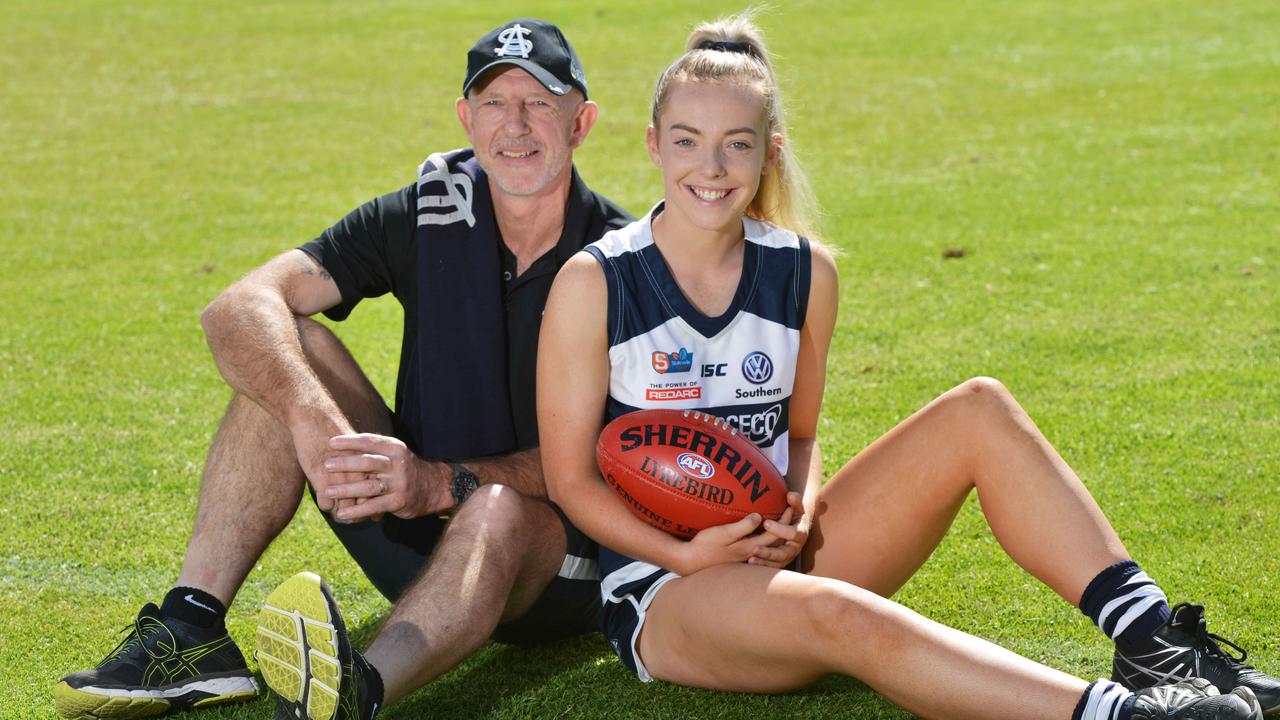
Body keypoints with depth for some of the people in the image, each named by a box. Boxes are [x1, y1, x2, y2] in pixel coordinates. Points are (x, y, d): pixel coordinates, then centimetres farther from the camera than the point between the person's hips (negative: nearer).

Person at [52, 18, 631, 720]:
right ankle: (193, 629, -23)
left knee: (501, 509, -40)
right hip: (419, 531, 4)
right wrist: (314, 420, -33)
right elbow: (238, 309, -14)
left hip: (561, 564, -4)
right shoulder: (426, 215, -2)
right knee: (290, 349, -13)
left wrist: (443, 483, -34)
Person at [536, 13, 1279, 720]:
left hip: (774, 549, 5)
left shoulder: (804, 272, 4)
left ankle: (1151, 642, -22)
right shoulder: (594, 283, -9)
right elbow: (570, 477, -6)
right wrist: (688, 556, -19)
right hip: (660, 583, -5)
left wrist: (799, 513, -10)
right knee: (840, 616, -39)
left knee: (978, 412, -13)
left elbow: (800, 432, 13)